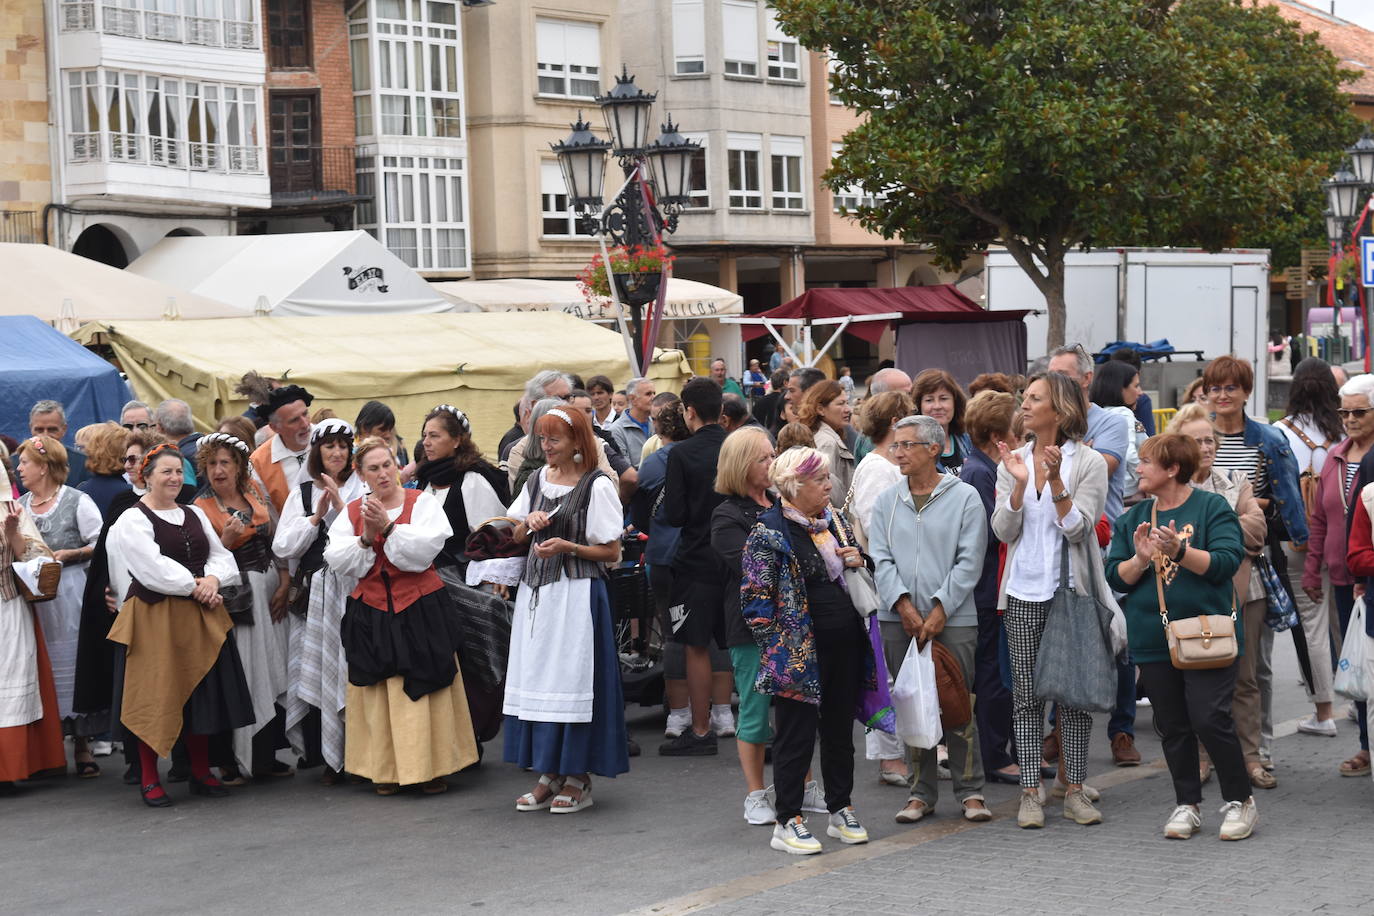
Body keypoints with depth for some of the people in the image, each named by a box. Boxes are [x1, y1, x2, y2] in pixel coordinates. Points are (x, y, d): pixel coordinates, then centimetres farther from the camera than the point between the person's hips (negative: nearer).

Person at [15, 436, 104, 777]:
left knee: (72, 663, -2)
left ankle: (82, 745, 6)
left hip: (69, 593, -4)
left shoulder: (77, 501, -2)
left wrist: (67, 554, -13)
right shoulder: (19, 505, 13)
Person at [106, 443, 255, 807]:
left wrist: (213, 579, -12)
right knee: (155, 694, -4)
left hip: (199, 618, 6)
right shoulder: (133, 520, -6)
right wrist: (195, 586, -13)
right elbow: (153, 568, -16)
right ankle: (149, 779, 5)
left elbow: (221, 555, 9)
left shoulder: (195, 515, 14)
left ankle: (201, 773, 19)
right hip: (154, 619, -6)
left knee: (201, 693, 8)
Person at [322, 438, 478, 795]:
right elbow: (337, 561, 0)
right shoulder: (352, 512, 10)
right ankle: (385, 769, 10)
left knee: (423, 687, -1)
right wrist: (366, 538, -14)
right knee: (378, 691, 1)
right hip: (372, 612, 2)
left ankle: (430, 767, 8)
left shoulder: (422, 502, 1)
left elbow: (426, 548, -14)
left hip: (421, 609, -2)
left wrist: (388, 528, -20)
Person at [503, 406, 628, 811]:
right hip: (536, 590, 6)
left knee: (572, 677, -5)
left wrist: (569, 547, -18)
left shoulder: (597, 486, -6)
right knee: (536, 677, 6)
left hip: (576, 591, -6)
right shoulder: (536, 481, 12)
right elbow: (514, 537, 19)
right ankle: (549, 774, 13)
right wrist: (528, 524, -2)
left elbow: (611, 552, -6)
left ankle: (577, 778, 4)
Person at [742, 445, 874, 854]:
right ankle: (787, 822, 7)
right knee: (797, 735, -1)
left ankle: (840, 810, 26)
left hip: (845, 647, 7)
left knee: (840, 730, 14)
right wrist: (778, 648, -13)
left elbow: (855, 570, 28)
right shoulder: (769, 532, -9)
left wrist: (859, 561, 4)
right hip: (800, 651, -7)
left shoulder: (835, 521, 13)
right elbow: (755, 598, -10)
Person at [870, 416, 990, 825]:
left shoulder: (964, 498, 0)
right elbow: (881, 559, 5)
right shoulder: (886, 501, 11)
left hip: (953, 619, -3)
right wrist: (904, 604, -10)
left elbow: (969, 561, -4)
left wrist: (939, 609, -12)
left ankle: (970, 791, 10)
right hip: (901, 619, 3)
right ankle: (921, 793, 15)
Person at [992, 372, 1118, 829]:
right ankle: (1030, 793, 8)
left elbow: (1079, 528, -10)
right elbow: (1003, 531, 0)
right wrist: (1020, 484, -14)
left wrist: (1055, 481, -20)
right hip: (1024, 594, 2)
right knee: (1027, 694, 3)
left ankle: (1074, 790, 12)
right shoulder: (1014, 461, 7)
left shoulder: (1089, 462, -2)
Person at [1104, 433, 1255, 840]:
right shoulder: (1133, 518, 11)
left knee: (1210, 719, -9)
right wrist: (1140, 559, -15)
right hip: (1154, 639, 5)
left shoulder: (1212, 508, -3)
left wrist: (1179, 551, -26)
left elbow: (1227, 562, -14)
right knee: (1173, 727, 9)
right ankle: (1187, 805, 21)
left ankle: (1240, 802, 7)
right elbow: (1115, 577, 5)